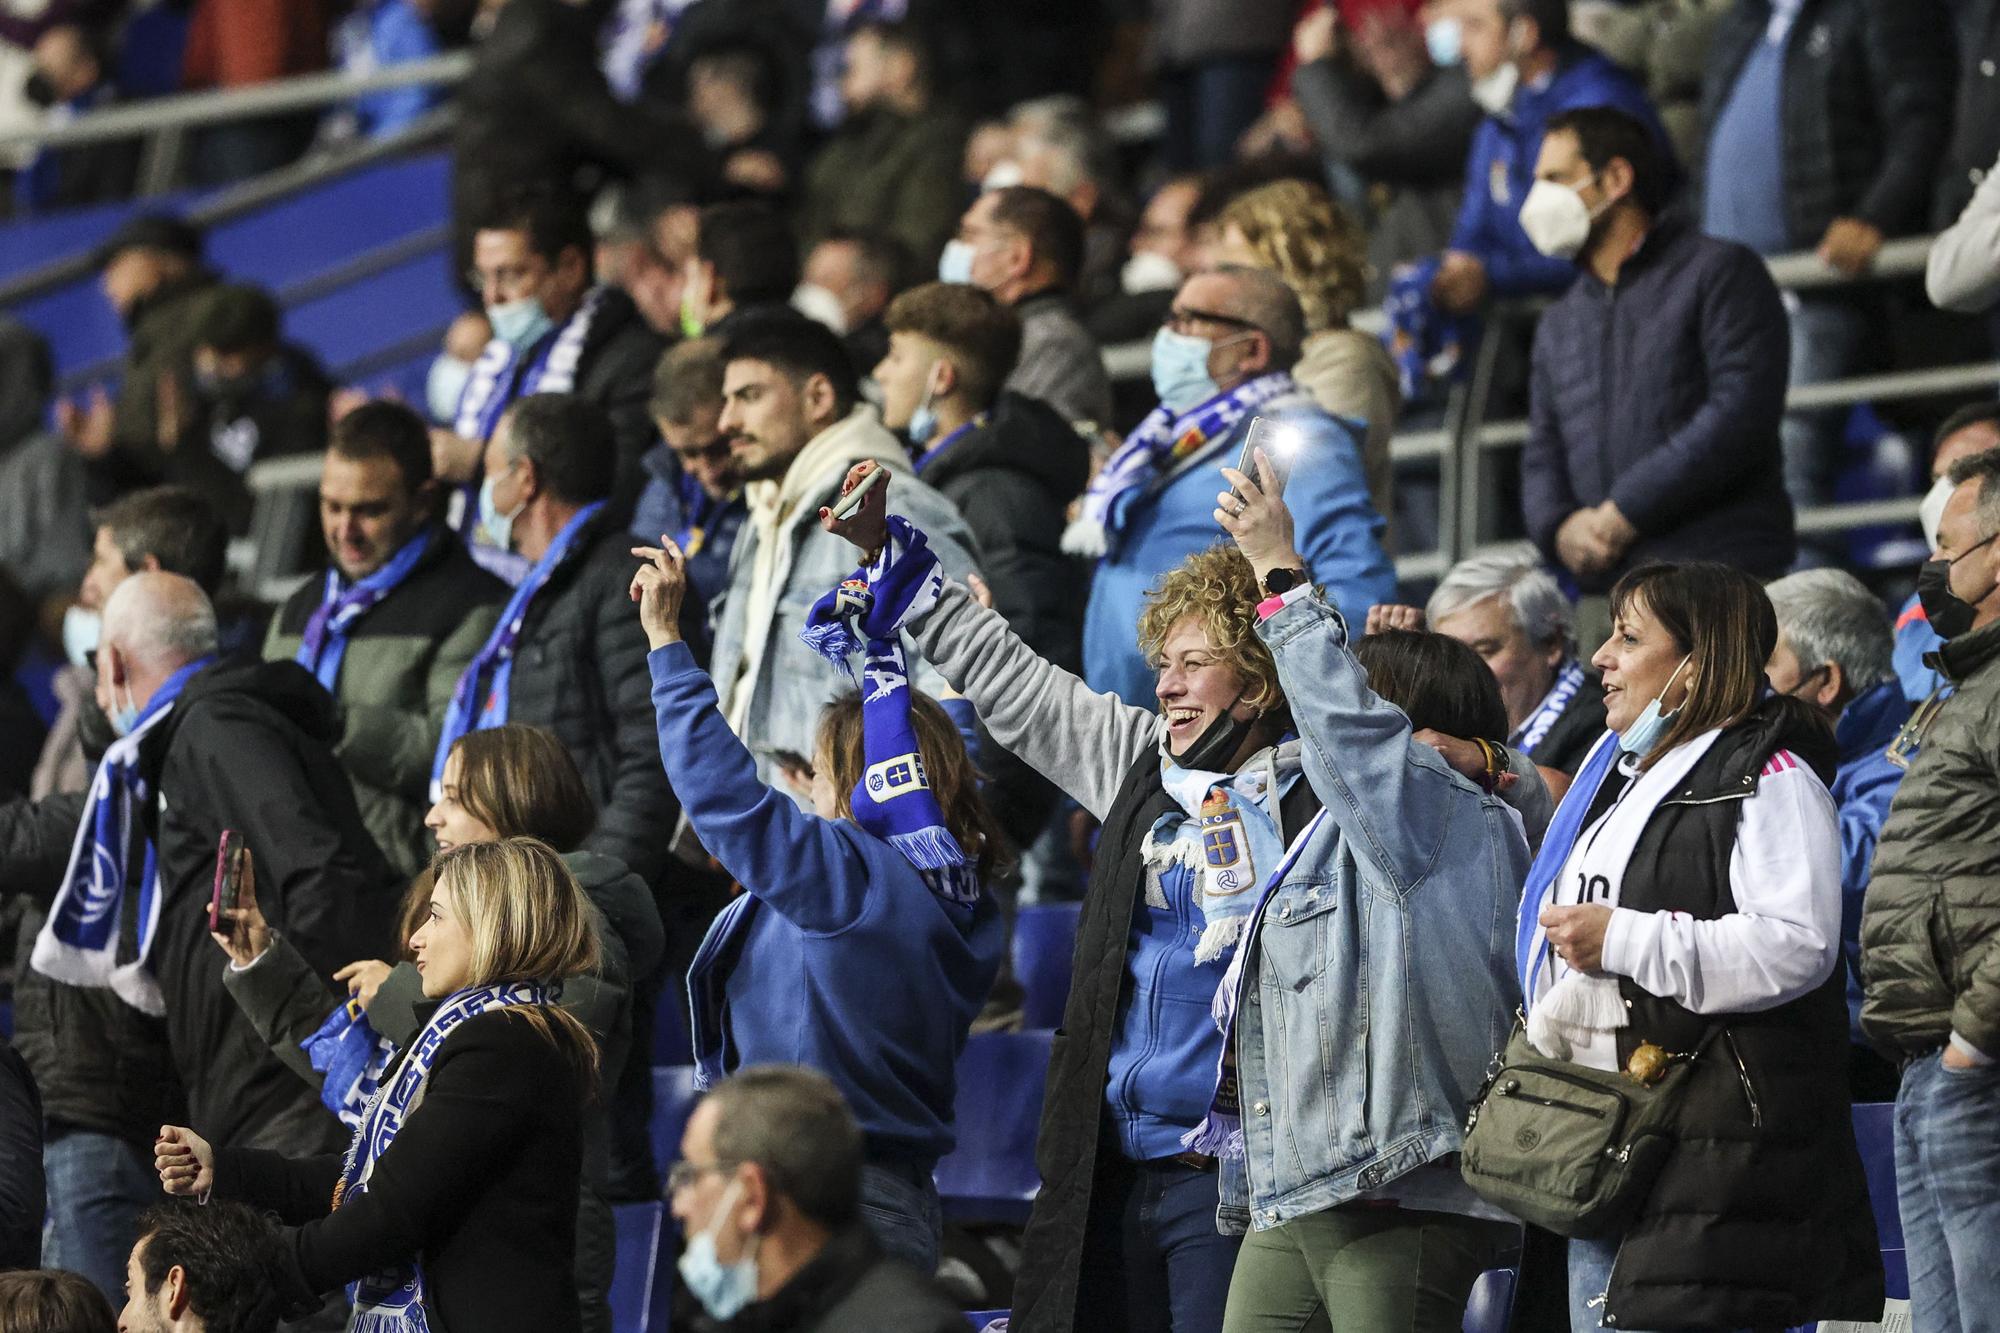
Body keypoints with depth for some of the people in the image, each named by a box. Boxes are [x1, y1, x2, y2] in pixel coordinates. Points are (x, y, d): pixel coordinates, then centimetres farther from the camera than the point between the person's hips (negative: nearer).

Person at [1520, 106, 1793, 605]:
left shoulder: (1719, 272, 4)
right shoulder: (1558, 325, 26)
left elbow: (1741, 414, -8)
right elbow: (1542, 457, 21)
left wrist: (1625, 512, -11)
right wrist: (1561, 526, -4)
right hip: (1602, 589, 6)